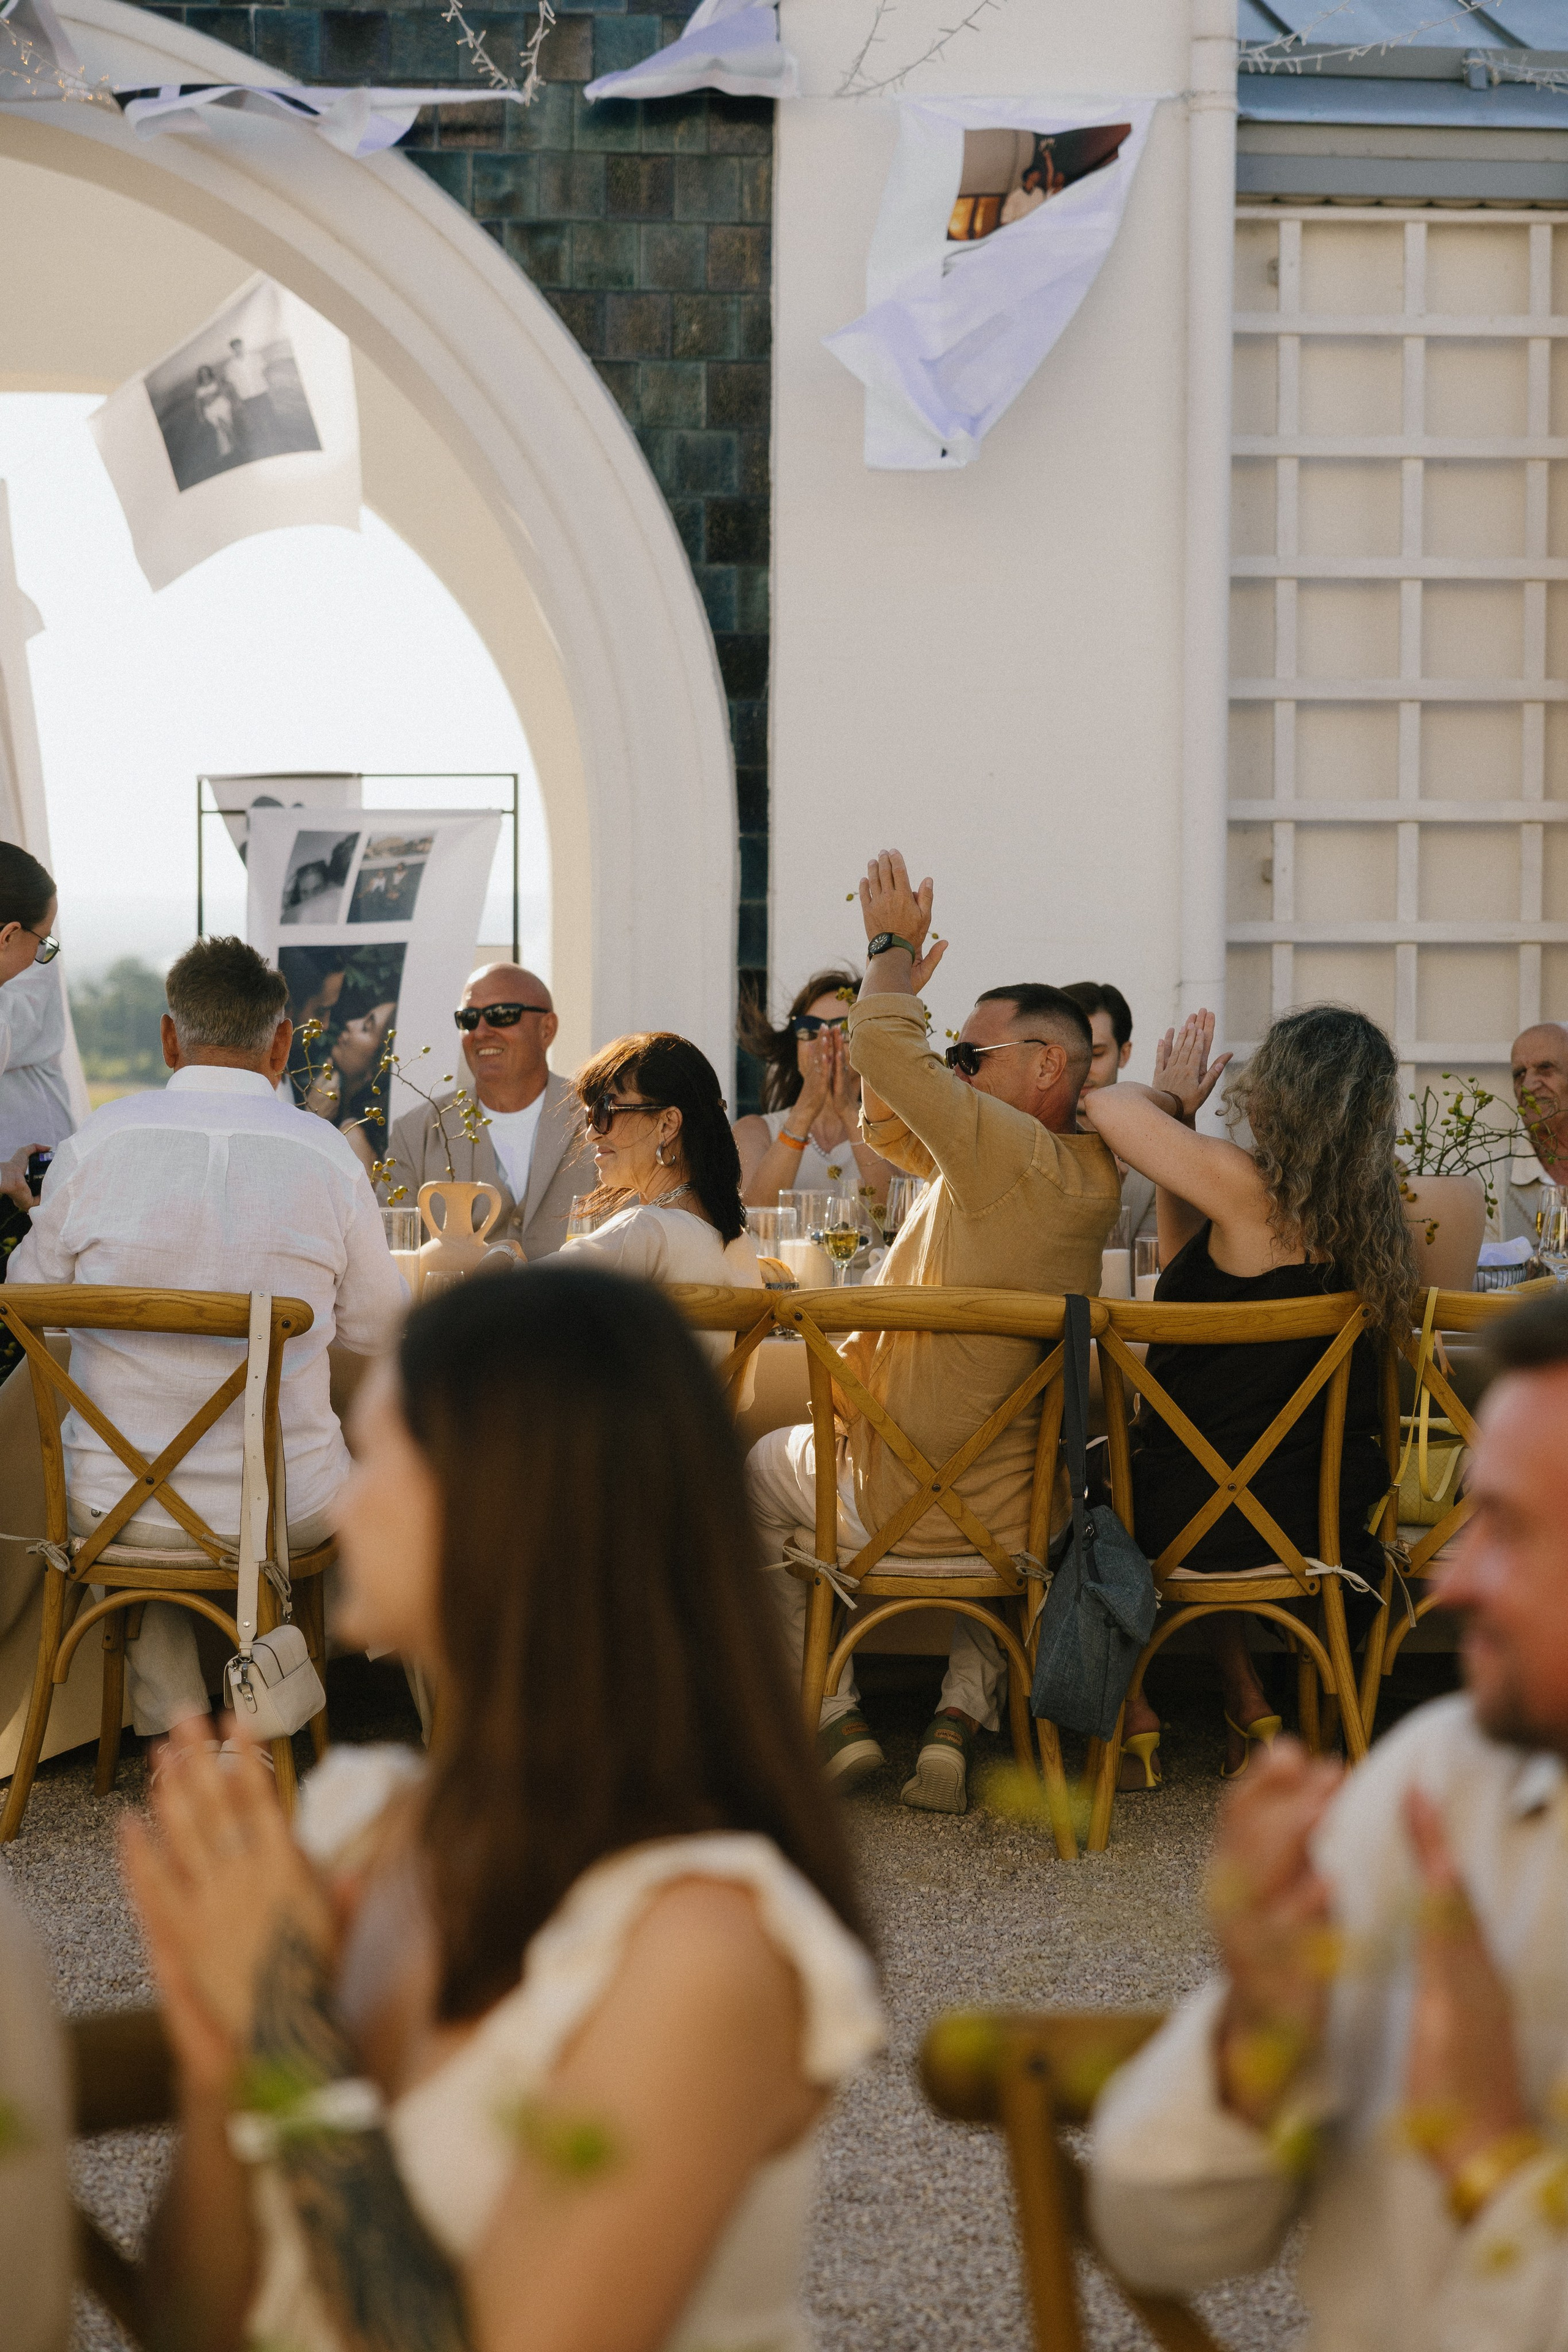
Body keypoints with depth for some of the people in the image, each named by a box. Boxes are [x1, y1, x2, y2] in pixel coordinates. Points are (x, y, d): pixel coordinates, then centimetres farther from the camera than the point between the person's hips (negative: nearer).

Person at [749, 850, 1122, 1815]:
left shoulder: (1011, 1152, -20)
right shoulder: (1083, 1172, 6)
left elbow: (882, 1046, -22)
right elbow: (891, 1125, 16)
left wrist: (897, 944, -2)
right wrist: (899, 965, 12)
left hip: (900, 1497, -6)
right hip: (1022, 1516, 7)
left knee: (761, 1470, 24)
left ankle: (835, 1716, 16)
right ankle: (962, 1715, 19)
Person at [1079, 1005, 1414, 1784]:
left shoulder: (1249, 1190, -22)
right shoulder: (1367, 1213, 0)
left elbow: (1105, 1106, -13)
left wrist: (1171, 1097, 6)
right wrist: (1179, 1120, 13)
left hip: (1201, 1517, -6)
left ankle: (1131, 1713, 21)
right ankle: (1248, 1703, 28)